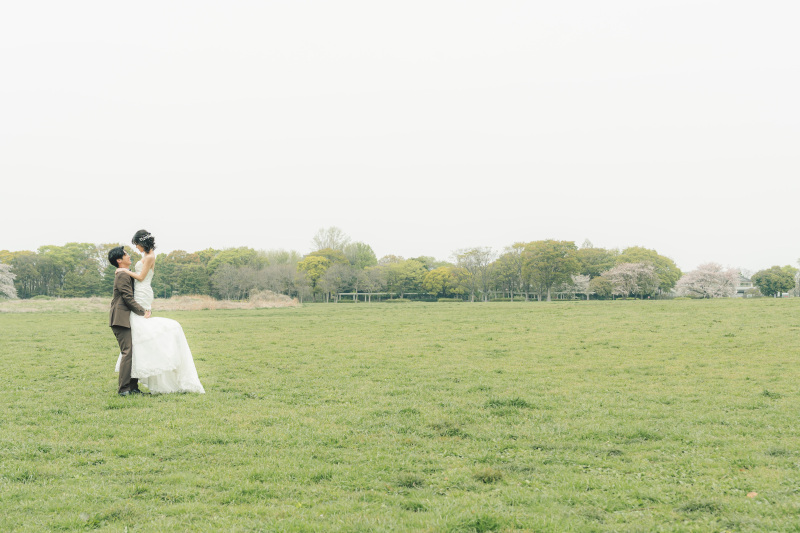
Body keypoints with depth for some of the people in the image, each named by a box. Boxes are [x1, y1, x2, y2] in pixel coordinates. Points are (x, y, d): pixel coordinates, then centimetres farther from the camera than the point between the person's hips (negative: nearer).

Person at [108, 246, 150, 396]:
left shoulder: (126, 275, 20)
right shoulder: (122, 276, -13)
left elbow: (130, 298, 22)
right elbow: (128, 299, -17)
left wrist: (145, 310, 7)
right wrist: (143, 312, -10)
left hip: (126, 320, 10)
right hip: (121, 319, -10)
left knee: (133, 352, 9)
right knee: (127, 352, -13)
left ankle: (133, 387, 12)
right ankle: (123, 389, -12)